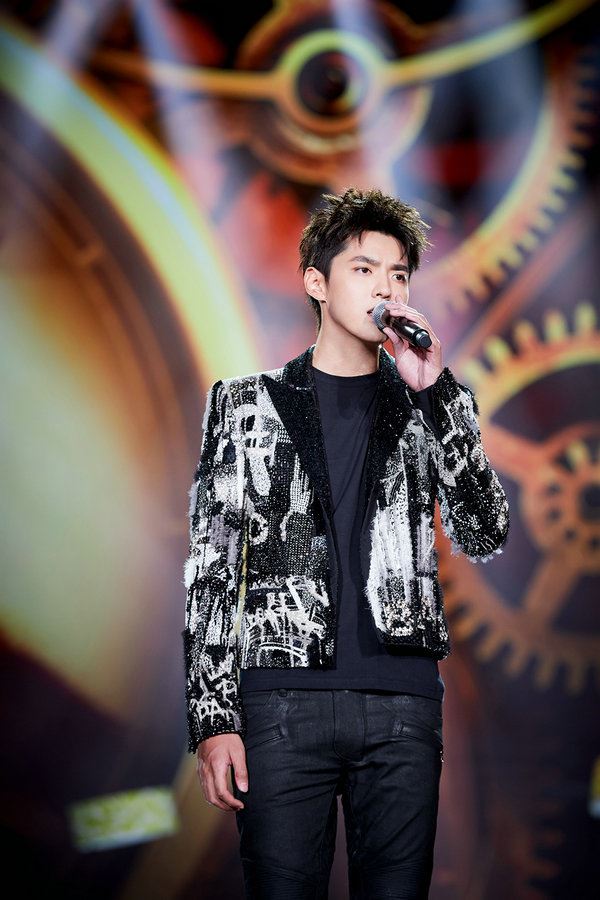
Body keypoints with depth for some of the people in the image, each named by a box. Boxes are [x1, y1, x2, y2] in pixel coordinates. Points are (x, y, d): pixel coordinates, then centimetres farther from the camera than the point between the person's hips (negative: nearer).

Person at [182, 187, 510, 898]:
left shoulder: (434, 405, 15)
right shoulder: (247, 404, 10)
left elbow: (484, 537, 1)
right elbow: (211, 567, 6)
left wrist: (433, 389, -6)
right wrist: (212, 719, -4)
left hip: (403, 704, 2)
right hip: (283, 698, -1)